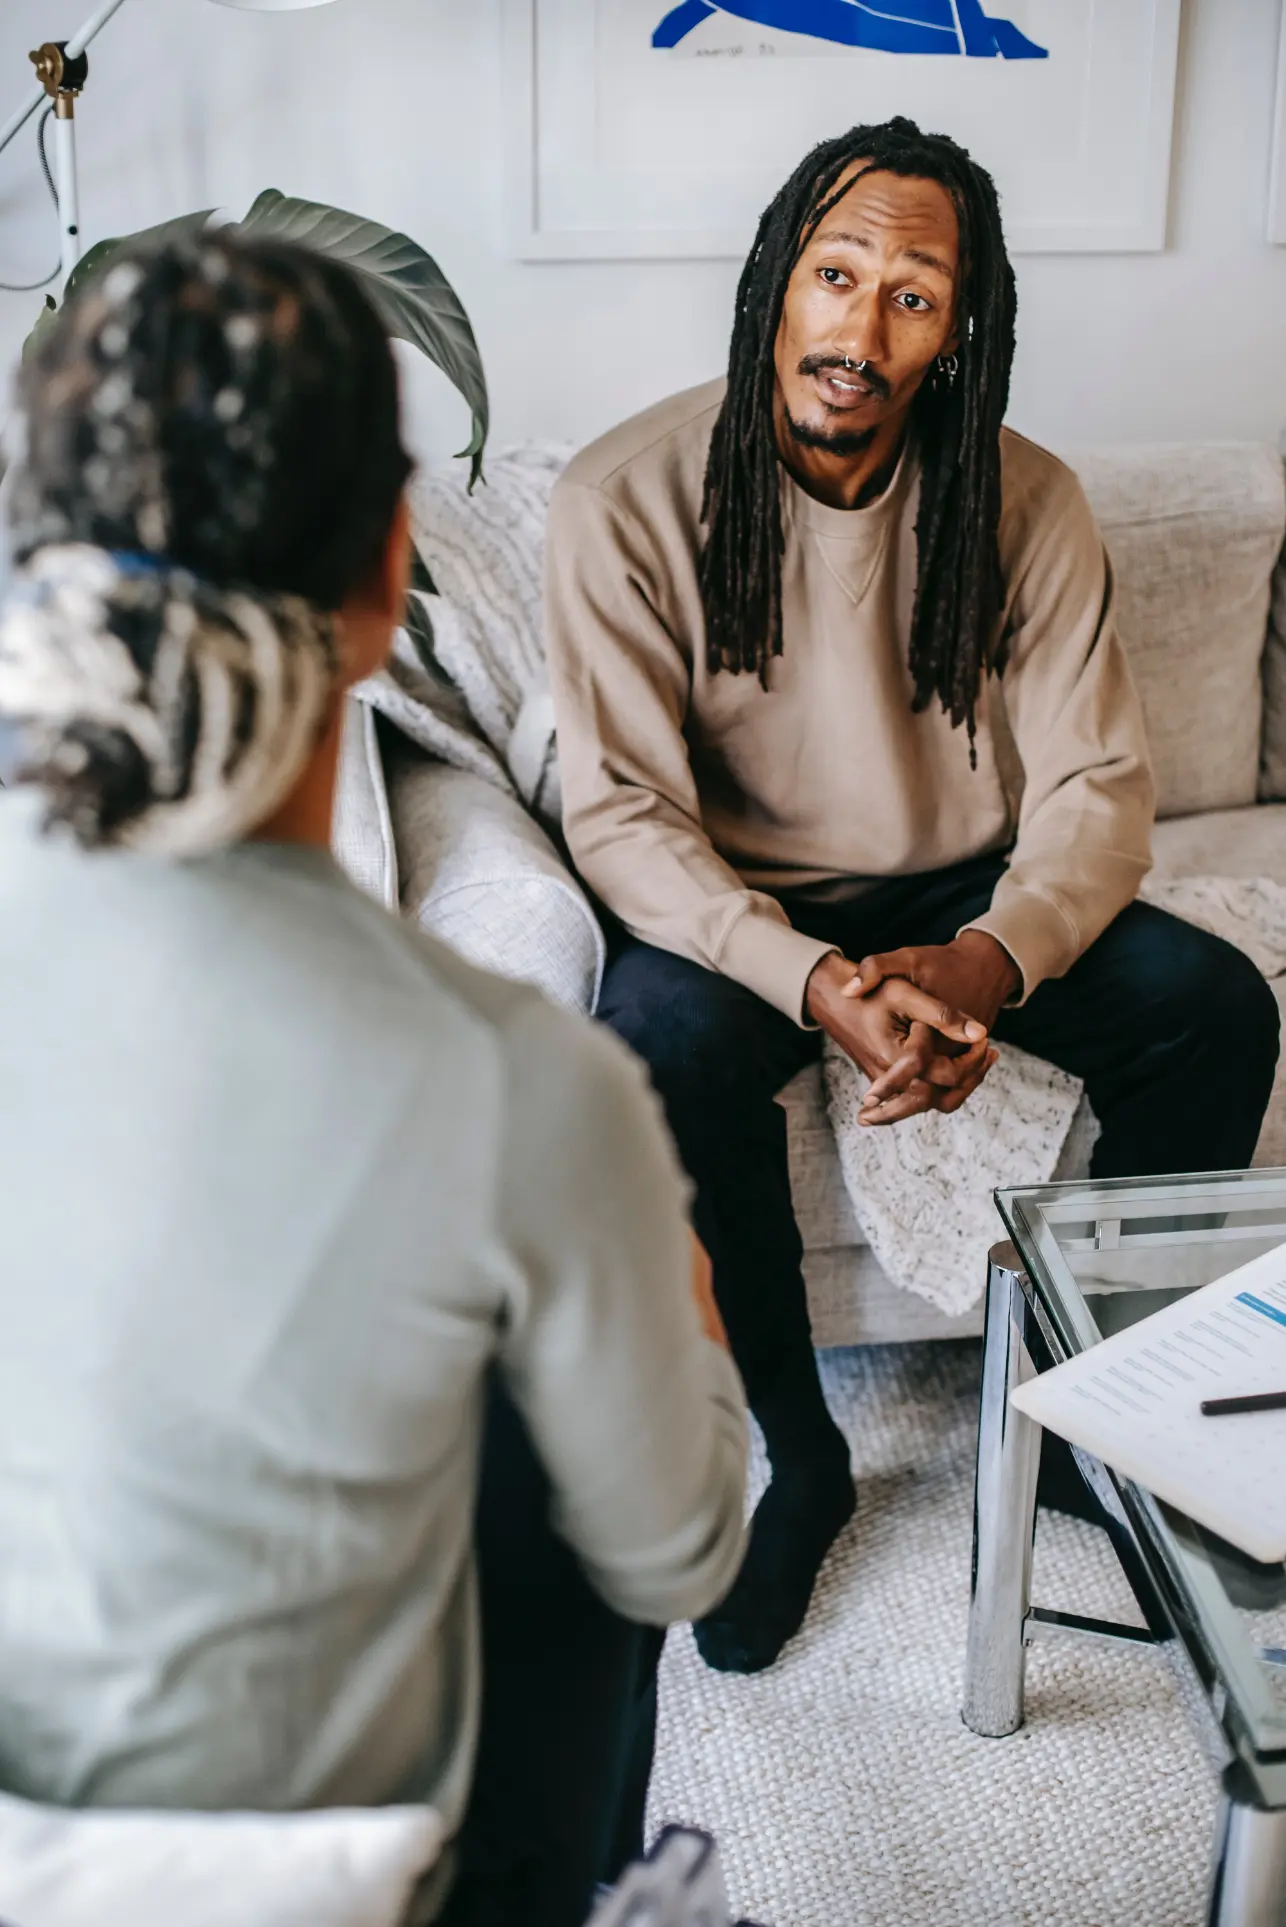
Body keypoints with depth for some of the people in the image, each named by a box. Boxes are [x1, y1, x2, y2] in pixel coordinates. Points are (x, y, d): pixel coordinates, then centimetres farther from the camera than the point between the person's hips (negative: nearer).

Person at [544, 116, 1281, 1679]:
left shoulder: (1025, 504, -7)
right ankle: (800, 1456, -12)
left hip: (967, 900, 3)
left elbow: (1097, 785, -8)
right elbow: (622, 815, -18)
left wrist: (989, 962, -29)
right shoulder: (627, 500, -15)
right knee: (663, 1042, -35)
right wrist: (817, 987, -34)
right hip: (736, 909, -3)